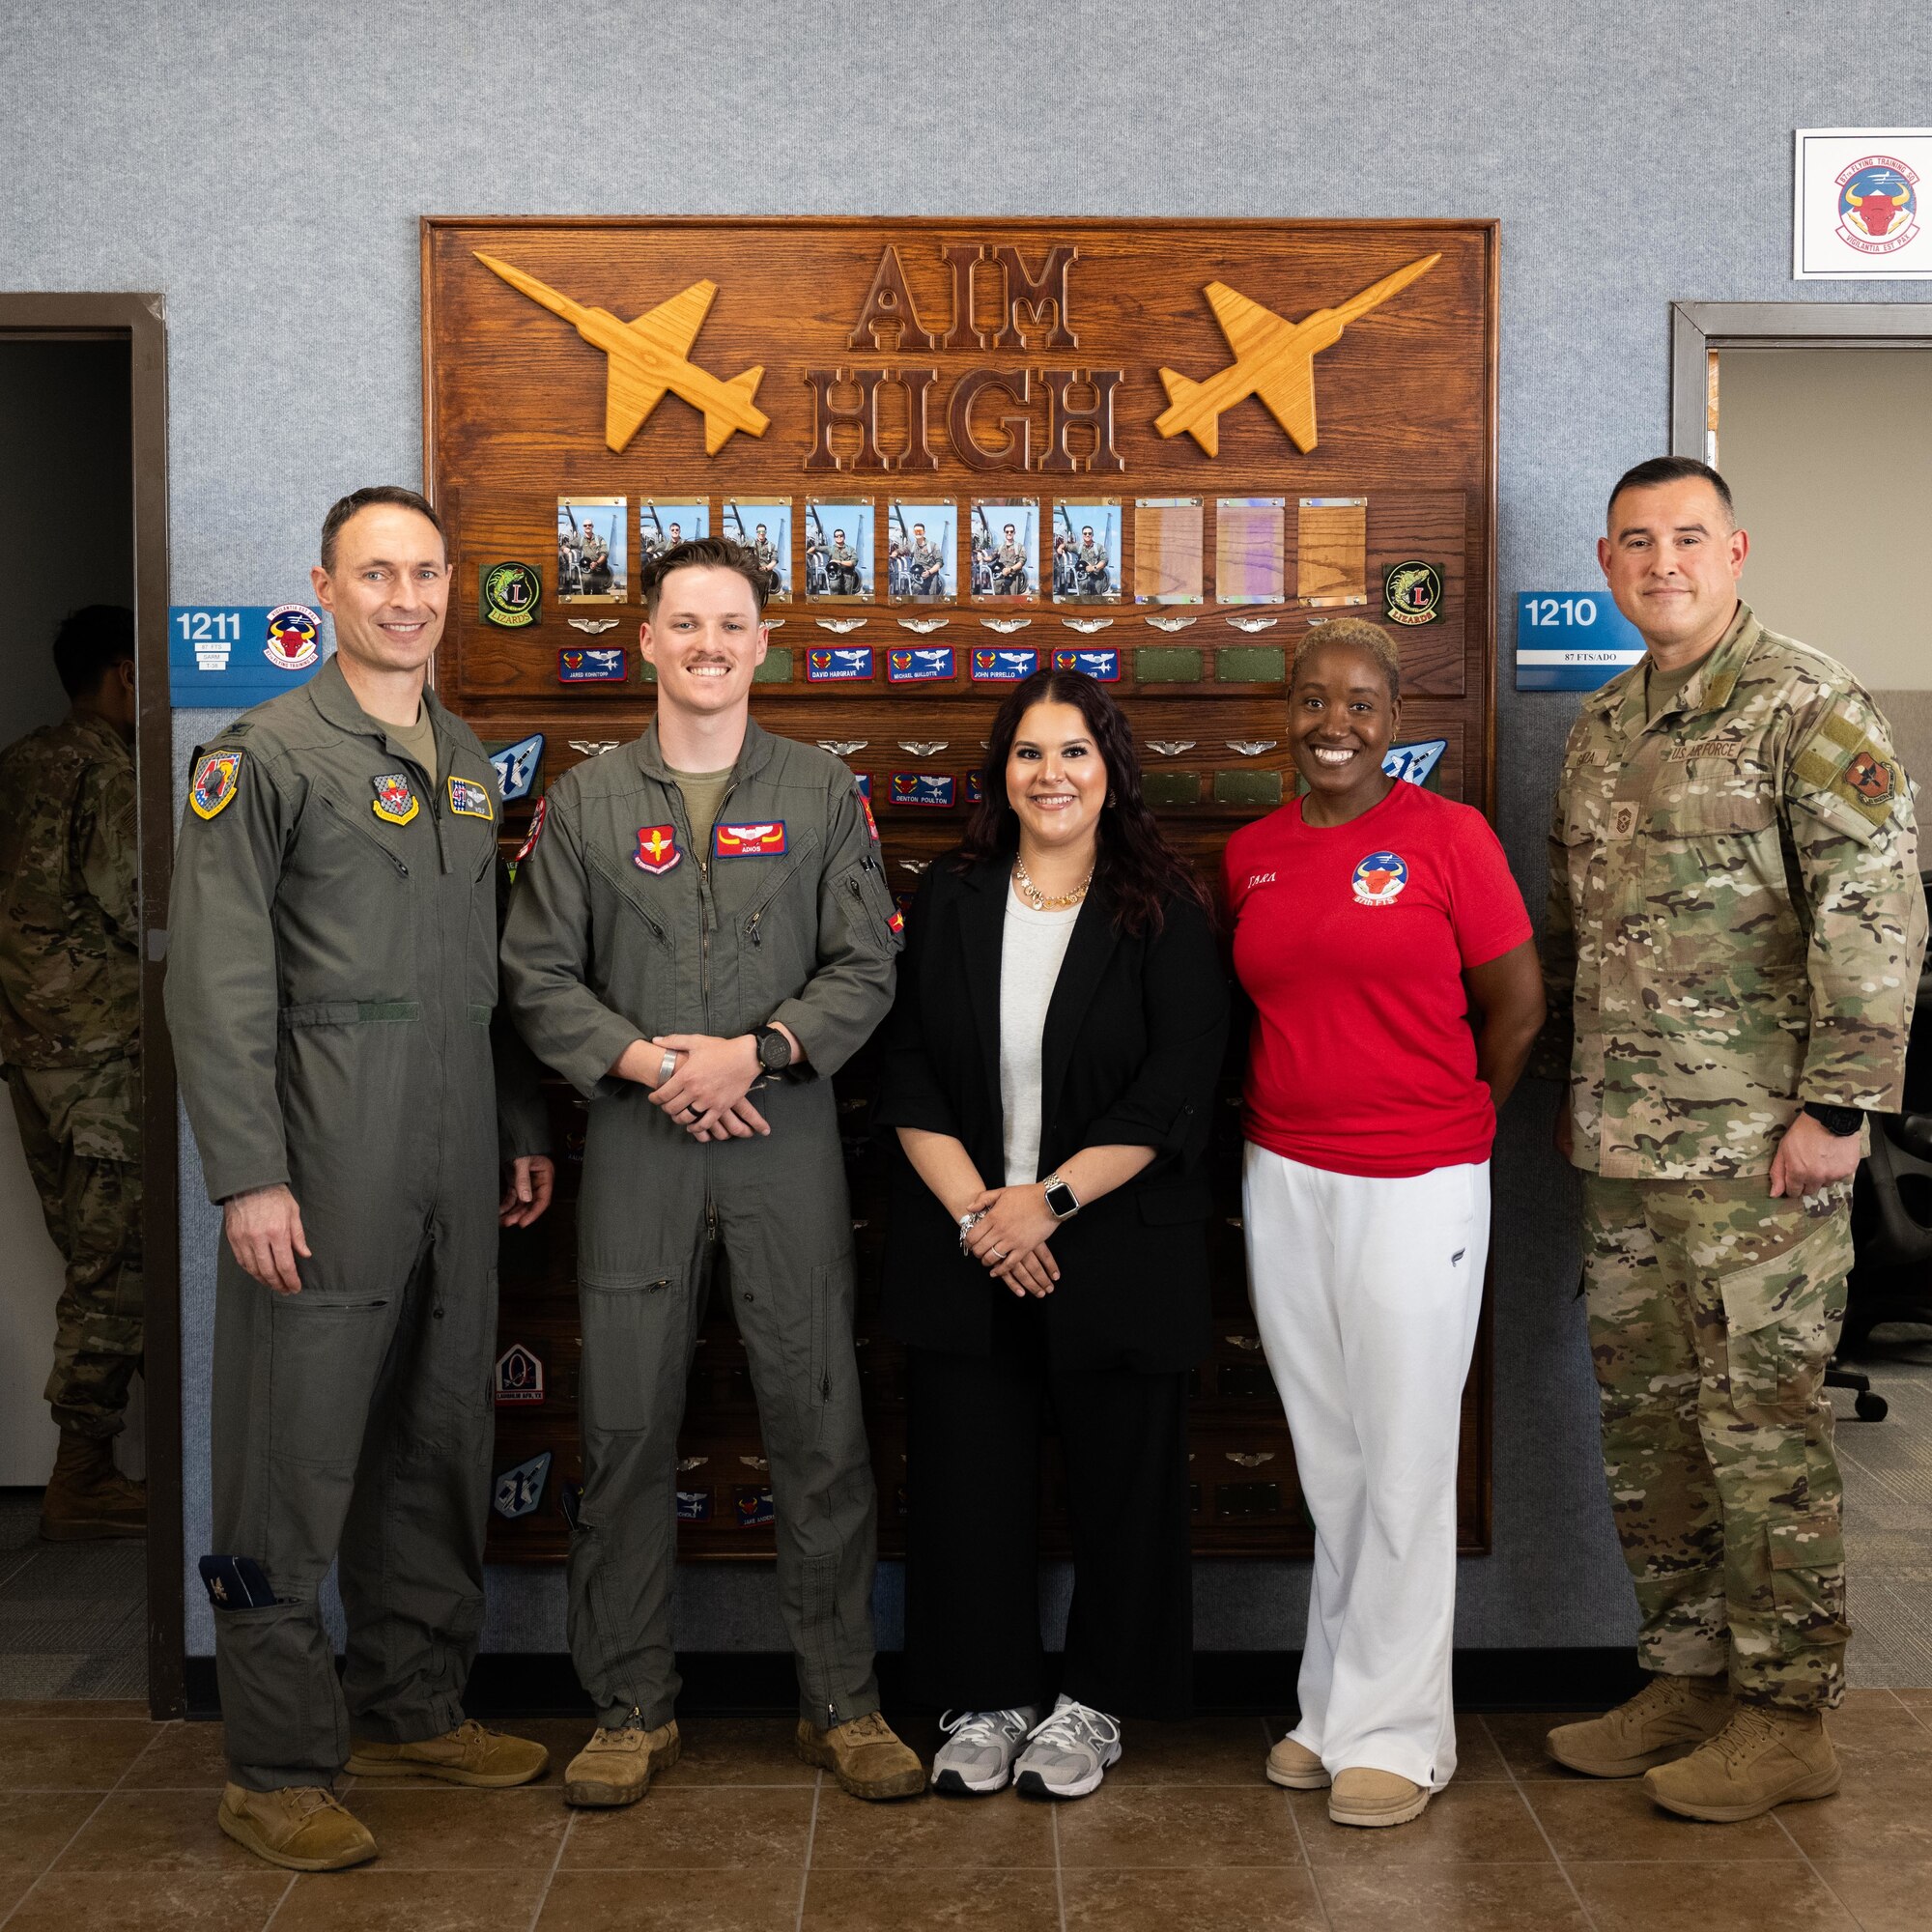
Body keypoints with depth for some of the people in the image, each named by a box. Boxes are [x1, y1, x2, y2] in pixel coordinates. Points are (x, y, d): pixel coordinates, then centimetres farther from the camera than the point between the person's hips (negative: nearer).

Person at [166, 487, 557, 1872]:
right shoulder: (262, 756, -4)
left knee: (440, 1441, 13)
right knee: (295, 1459, -1)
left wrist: (526, 1130, 15)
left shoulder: (471, 764, 16)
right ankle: (279, 1769, 10)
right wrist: (248, 1176, -16)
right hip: (324, 1160, -6)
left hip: (455, 1165, 7)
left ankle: (412, 1711, 28)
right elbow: (217, 987, -10)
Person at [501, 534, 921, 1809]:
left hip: (788, 1137, 0)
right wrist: (641, 1060, -10)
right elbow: (540, 974, 5)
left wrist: (756, 1051, -12)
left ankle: (843, 1701, 16)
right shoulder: (586, 802, 9)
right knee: (627, 1428, 4)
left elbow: (867, 965, 2)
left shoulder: (822, 793, 7)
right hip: (636, 1143, 1)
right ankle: (634, 1706, 18)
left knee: (820, 1423, 2)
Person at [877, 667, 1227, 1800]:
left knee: (1120, 1474, 5)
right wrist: (973, 1210, -10)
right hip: (964, 1247, 2)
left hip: (1117, 1248, -2)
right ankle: (986, 1698, 22)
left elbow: (1176, 1090, -9)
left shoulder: (1164, 913, -2)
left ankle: (1094, 1705, 23)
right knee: (969, 1474, 6)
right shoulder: (950, 902, 7)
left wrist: (1051, 1199, -15)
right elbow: (909, 1079, 2)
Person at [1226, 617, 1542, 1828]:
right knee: (1328, 1455, 12)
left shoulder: (1448, 834, -6)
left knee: (1405, 1458, 2)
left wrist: (1446, 1121, 6)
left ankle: (1392, 1729, 15)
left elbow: (1518, 1007, -2)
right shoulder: (1250, 854, 8)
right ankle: (1337, 1703, 25)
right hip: (1283, 1180, 4)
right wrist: (1281, 1108, 9)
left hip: (1416, 1185, -4)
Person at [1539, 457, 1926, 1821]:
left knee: (1763, 1425, 0)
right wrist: (1574, 1088, 18)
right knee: (1647, 1425, 13)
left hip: (1755, 1147, -7)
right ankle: (1688, 1679, 26)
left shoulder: (1812, 708, -7)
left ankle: (1788, 1717, 12)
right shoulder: (1602, 727, 15)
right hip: (1623, 1149, 7)